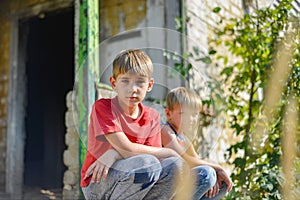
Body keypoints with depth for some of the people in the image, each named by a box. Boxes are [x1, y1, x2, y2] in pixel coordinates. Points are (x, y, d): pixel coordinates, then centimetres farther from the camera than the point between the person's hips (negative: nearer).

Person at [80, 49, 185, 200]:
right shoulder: (102, 107, -13)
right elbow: (127, 149, -22)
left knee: (176, 165, -19)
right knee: (149, 164, -31)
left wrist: (114, 154, -25)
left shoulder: (152, 117, 2)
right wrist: (169, 152, -14)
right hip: (97, 184, -5)